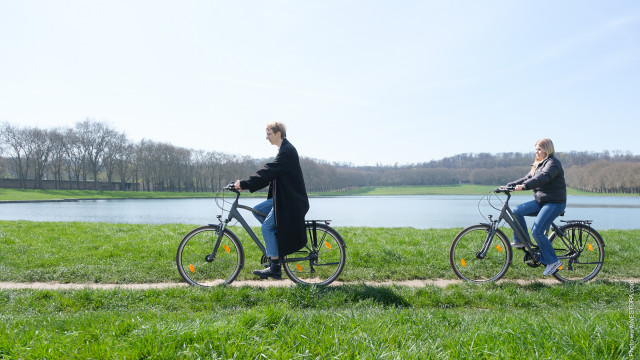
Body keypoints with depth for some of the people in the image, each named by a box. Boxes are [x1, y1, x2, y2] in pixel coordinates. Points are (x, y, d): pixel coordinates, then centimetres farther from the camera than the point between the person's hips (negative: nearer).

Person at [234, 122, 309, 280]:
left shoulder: (287, 151, -17)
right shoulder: (285, 150, 15)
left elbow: (268, 172, -24)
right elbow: (270, 173, 16)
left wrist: (244, 184, -23)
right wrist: (246, 184, 8)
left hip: (290, 200, -10)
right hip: (282, 197, 10)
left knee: (267, 226, -10)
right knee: (257, 211, 9)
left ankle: (275, 267, -4)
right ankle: (278, 240, 14)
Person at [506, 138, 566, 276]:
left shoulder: (553, 163, -12)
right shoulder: (538, 165, 18)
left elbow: (542, 178, -29)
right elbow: (527, 178, 14)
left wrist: (524, 186, -43)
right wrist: (509, 185, 1)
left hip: (555, 203, -9)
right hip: (541, 201, 9)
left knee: (537, 231, -18)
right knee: (517, 211, -6)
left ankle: (553, 261, -6)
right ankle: (521, 241, 6)